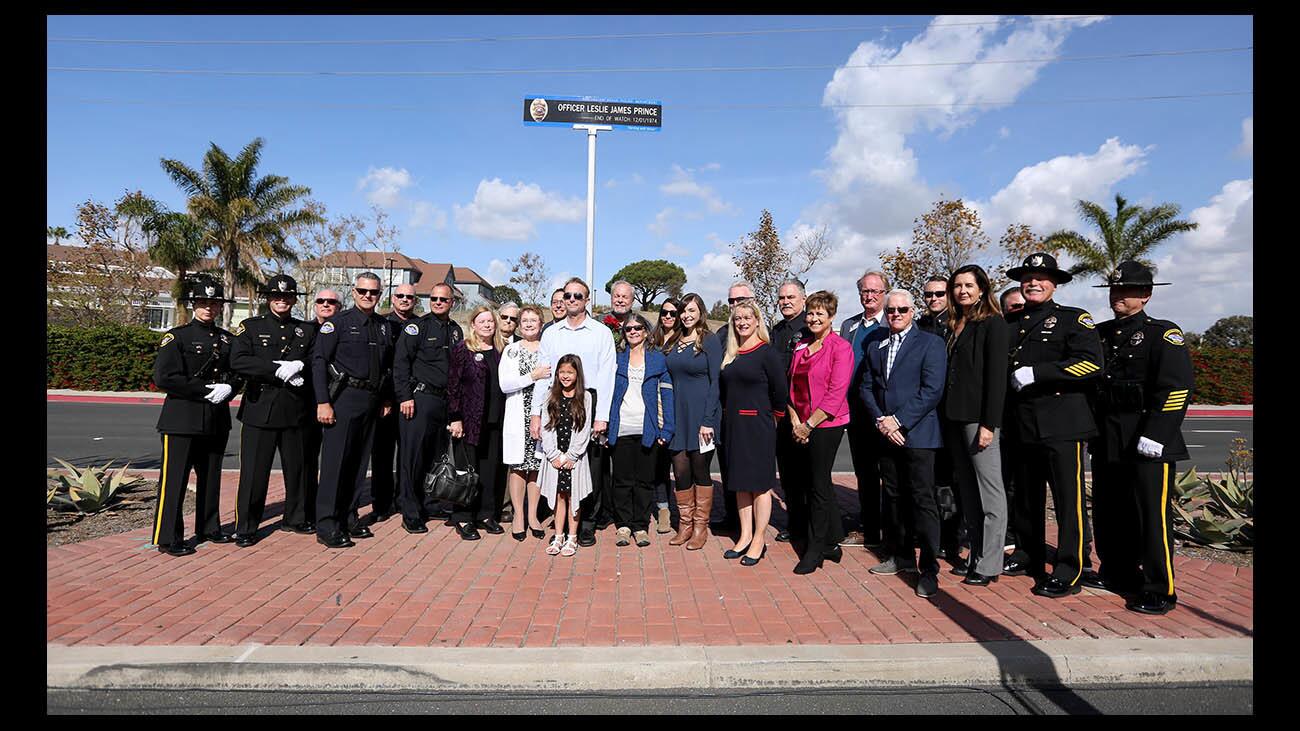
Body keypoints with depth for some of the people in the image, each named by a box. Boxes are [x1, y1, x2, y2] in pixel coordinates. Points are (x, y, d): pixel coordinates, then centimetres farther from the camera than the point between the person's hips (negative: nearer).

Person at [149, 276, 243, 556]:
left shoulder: (227, 339, 12)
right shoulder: (177, 336, -4)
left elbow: (238, 373, 13)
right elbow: (164, 378, -13)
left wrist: (228, 388, -9)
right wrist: (206, 390, -15)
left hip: (217, 419, 5)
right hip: (183, 418, -5)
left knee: (211, 477, 14)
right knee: (175, 479, -2)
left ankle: (209, 528, 26)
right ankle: (168, 539, 6)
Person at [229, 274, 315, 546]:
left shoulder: (306, 331, 13)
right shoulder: (250, 327, 4)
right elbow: (238, 361, -10)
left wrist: (298, 368, -13)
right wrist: (279, 369, -17)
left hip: (295, 410, 3)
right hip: (260, 409, -3)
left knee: (296, 467, 11)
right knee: (254, 471, 0)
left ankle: (295, 518, 26)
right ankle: (246, 528, 11)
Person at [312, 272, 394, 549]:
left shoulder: (383, 326, 14)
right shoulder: (338, 322, -3)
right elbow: (318, 361, -9)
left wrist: (387, 399, 14)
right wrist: (323, 402, -15)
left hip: (372, 400, 6)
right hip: (344, 398, -6)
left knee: (359, 461, 11)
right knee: (335, 461, -5)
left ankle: (348, 518, 21)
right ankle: (327, 526, 1)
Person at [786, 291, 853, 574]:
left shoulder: (841, 347, -7)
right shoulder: (800, 346, 12)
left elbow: (836, 393, -14)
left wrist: (809, 424, -14)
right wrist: (794, 420, 0)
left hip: (826, 425, -7)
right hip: (801, 427, 7)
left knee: (818, 484, -2)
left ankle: (815, 550, 12)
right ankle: (831, 543, 26)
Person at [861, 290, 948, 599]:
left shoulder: (930, 343, -2)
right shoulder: (875, 348, 16)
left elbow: (932, 390, -11)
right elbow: (867, 388, 12)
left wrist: (898, 421, -14)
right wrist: (880, 421, -4)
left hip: (917, 434, -6)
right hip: (886, 435, 6)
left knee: (922, 501, -5)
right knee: (894, 498, 13)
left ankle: (929, 570, 2)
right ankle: (900, 556, 26)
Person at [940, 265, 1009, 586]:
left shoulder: (992, 323, -5)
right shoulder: (954, 326, 15)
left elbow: (996, 376, -11)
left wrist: (989, 424, -16)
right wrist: (945, 415, 7)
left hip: (978, 416, -7)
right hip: (953, 416, 7)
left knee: (990, 490, 0)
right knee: (967, 490, 12)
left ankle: (989, 564, 7)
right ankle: (976, 556, 22)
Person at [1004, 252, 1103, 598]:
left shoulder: (1074, 318, 0)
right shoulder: (1011, 323, 17)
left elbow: (1090, 363, -14)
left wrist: (1036, 373, -18)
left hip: (1061, 423, -6)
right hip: (1022, 423, 6)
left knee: (1068, 498, -3)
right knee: (1026, 497, 14)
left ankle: (1069, 572, 7)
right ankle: (1032, 559, 28)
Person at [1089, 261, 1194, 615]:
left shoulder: (1163, 334, -4)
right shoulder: (1099, 334, 15)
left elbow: (1178, 388, -13)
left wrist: (1154, 435, -20)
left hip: (1146, 442, -6)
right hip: (1106, 441, 7)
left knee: (1151, 515, -3)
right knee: (1108, 512, 14)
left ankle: (1159, 590, 8)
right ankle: (1116, 574, 29)